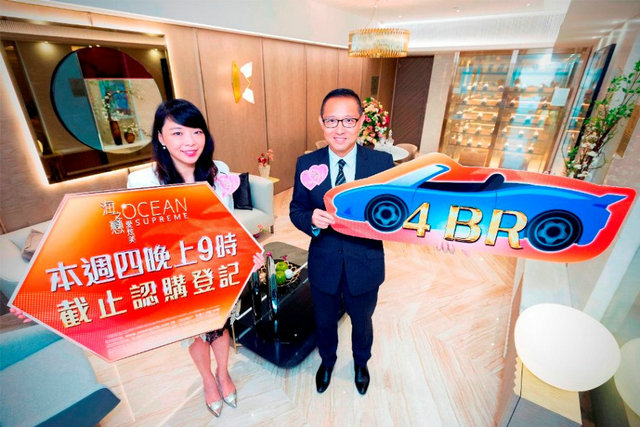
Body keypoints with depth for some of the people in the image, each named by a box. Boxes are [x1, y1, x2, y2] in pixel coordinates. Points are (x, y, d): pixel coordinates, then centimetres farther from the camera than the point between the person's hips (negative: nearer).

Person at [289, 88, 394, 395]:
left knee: (361, 322, 27)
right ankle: (327, 360, 61)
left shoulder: (382, 162, -13)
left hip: (365, 264, 0)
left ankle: (361, 362, 61)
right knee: (324, 321, 26)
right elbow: (296, 210, -3)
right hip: (323, 264, 1)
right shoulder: (306, 163, -10)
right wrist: (312, 220, -25)